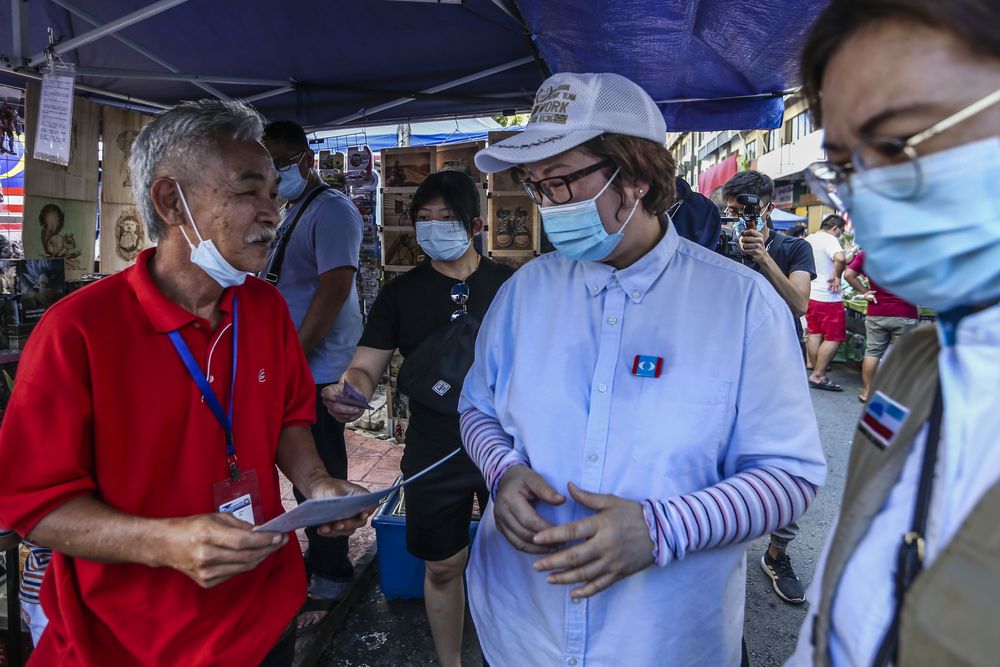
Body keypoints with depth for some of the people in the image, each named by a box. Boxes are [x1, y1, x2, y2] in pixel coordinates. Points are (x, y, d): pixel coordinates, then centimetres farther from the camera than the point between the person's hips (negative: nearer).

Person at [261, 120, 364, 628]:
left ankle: (330, 580, 16)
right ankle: (319, 559, 34)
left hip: (318, 368, -9)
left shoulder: (331, 209, -12)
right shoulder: (292, 211, 18)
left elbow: (335, 288, -22)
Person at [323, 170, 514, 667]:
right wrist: (347, 389, -28)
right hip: (434, 455, 1)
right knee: (442, 568, 14)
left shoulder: (508, 285, -3)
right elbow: (366, 368, -6)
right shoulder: (401, 294, -2)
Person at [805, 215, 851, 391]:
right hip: (828, 297, -9)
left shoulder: (808, 239, 11)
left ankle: (813, 365, 26)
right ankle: (818, 376, -6)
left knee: (814, 333, 17)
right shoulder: (830, 240, -16)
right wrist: (837, 276, -20)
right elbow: (840, 258, -36)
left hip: (810, 294, 9)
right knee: (834, 338, -4)